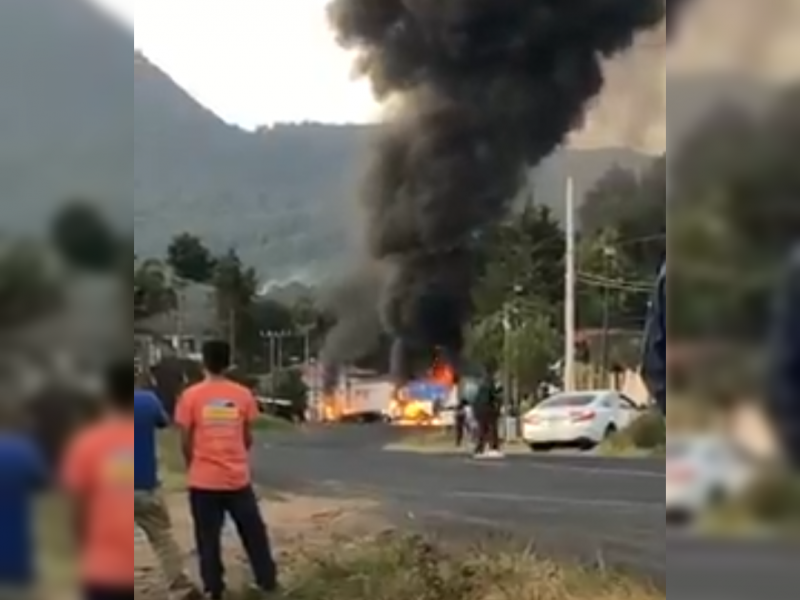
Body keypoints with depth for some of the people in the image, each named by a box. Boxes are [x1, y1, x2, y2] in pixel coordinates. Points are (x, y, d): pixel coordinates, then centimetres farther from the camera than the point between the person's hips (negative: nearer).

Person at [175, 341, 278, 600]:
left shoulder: (191, 396, -7)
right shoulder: (243, 394, -2)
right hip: (237, 477, 2)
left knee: (208, 538, 9)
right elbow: (248, 437, 5)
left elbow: (186, 441, -4)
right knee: (254, 532, 15)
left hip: (204, 480, -2)